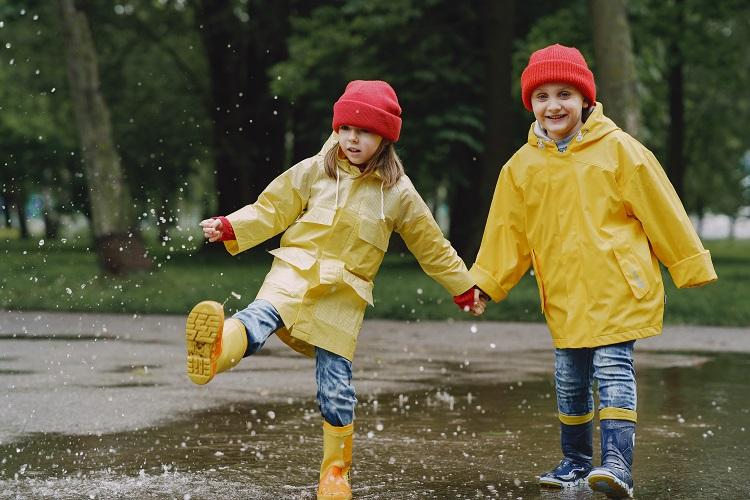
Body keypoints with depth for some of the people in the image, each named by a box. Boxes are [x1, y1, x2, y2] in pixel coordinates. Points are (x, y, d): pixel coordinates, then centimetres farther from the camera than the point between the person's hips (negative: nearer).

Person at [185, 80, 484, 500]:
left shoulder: (398, 192, 5)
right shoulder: (314, 171, 6)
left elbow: (432, 247, 15)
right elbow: (272, 210, 11)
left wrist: (465, 288, 20)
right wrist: (229, 228, -2)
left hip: (344, 295, 1)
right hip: (296, 272, -1)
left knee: (336, 384, -3)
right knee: (264, 315, -34)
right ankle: (217, 349, -69)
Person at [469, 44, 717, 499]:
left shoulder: (617, 149, -6)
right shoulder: (523, 165, 4)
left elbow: (662, 210, -1)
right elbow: (507, 231, 13)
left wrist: (690, 266, 2)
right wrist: (482, 282, 9)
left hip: (618, 287, -4)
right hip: (563, 294, 5)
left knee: (613, 369, -13)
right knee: (570, 380, 13)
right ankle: (576, 463, 29)